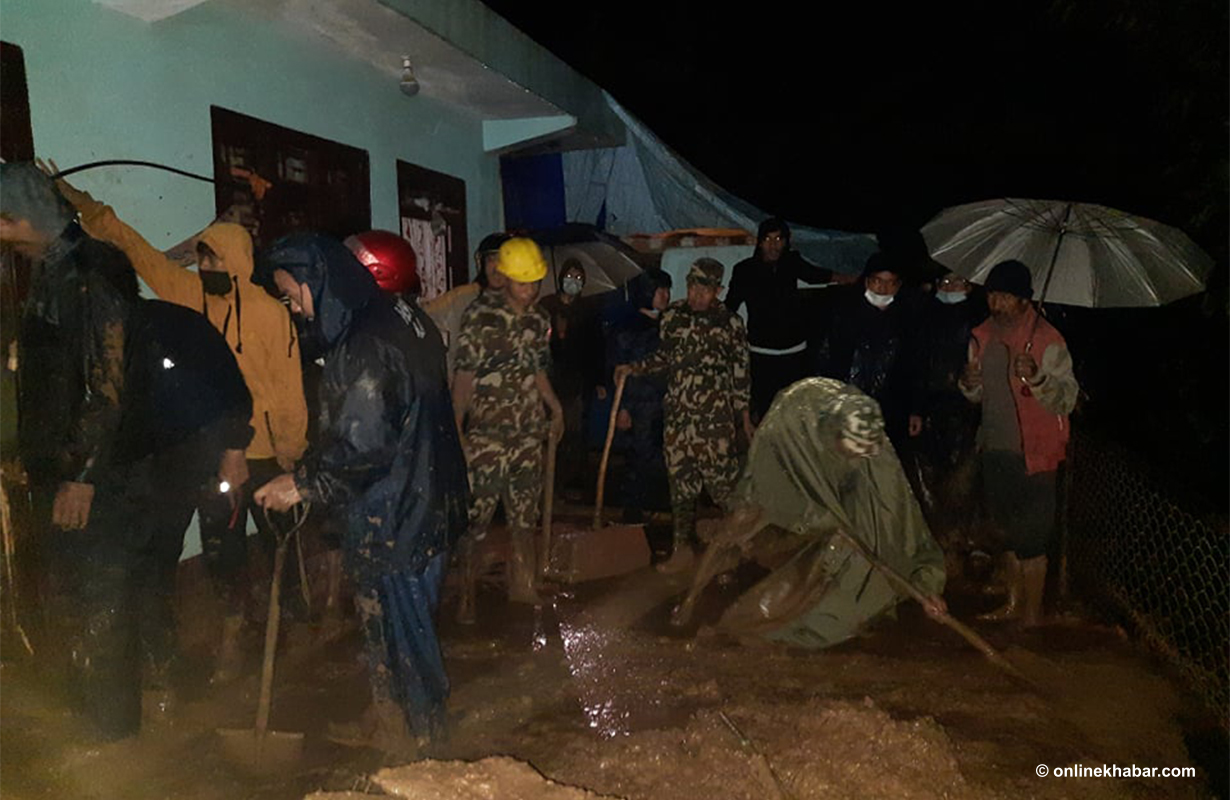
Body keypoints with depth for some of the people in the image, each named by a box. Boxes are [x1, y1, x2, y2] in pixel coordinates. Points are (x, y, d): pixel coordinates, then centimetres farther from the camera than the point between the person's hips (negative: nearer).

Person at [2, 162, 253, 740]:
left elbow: (108, 384, -20)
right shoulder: (47, 276, 14)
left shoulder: (87, 276, -15)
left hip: (95, 475, -9)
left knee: (92, 602, -1)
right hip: (64, 471, 9)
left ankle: (113, 731, 13)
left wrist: (82, 474, -20)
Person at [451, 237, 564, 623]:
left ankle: (524, 589, 26)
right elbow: (464, 374, -9)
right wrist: (455, 429, -13)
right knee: (476, 518, -2)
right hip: (486, 436, -5)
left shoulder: (539, 320, 9)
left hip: (528, 435, 6)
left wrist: (556, 408, 17)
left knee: (524, 517, 13)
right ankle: (467, 597, 11)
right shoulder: (480, 315, -8)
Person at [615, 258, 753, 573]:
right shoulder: (673, 316, 4)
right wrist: (634, 368, 5)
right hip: (678, 414, 4)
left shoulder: (730, 323, -4)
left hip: (716, 417, -4)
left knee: (722, 477, -1)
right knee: (681, 480, 8)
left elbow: (740, 370, 1)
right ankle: (683, 548, 17)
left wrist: (744, 414, 2)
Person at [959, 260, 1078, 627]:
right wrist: (969, 384, -6)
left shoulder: (1047, 340, -14)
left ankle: (1033, 615, 14)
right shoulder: (983, 337, 6)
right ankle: (1014, 602, 34)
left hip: (1032, 453, -7)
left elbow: (1067, 398, -20)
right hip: (995, 449, 7)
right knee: (1010, 533, 19)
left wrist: (1037, 377, -37)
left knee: (1031, 539, 0)